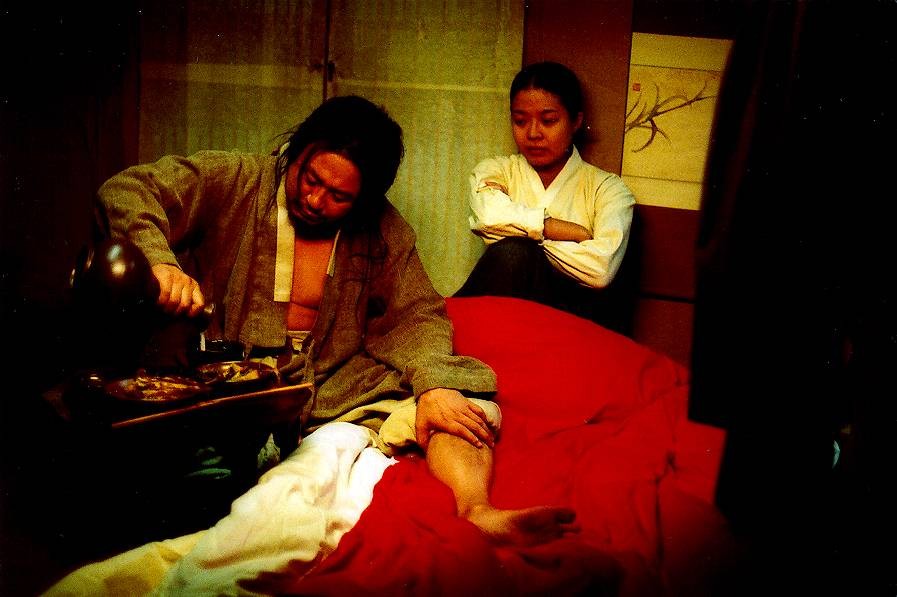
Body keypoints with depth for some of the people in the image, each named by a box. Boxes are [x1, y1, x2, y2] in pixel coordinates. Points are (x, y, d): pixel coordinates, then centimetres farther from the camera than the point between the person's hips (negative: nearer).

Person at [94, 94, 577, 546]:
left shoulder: (383, 229, 6)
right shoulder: (232, 182, 0)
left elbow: (415, 315, 3)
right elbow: (125, 191, -5)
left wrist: (431, 386, -18)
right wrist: (160, 262, -27)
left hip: (339, 387, 2)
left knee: (463, 389, -18)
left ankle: (477, 511, -36)